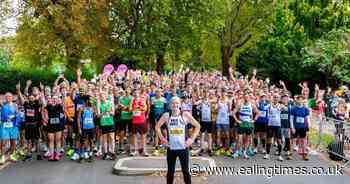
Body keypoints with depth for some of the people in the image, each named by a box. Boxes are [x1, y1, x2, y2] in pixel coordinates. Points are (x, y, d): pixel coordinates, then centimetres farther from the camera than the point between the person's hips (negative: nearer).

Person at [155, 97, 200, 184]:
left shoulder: (185, 115, -4)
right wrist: (162, 139, 0)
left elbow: (197, 126, 2)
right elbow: (157, 127, 8)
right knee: (170, 171, 9)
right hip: (171, 148, 1)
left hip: (183, 147, -1)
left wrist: (192, 139, -4)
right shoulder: (166, 116, -2)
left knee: (185, 171, 3)